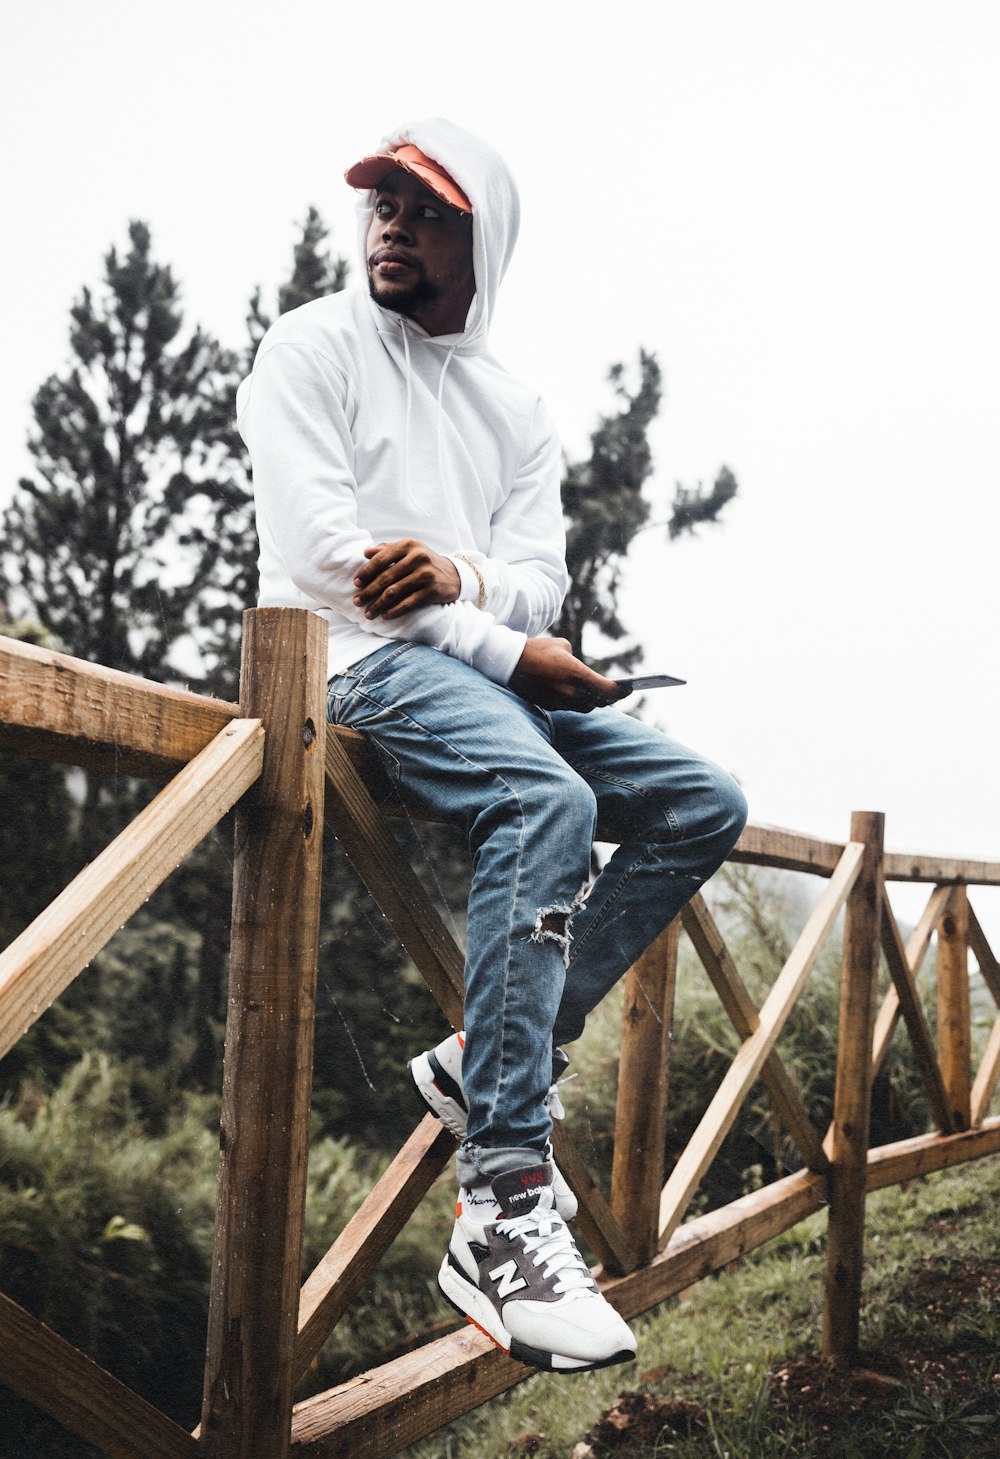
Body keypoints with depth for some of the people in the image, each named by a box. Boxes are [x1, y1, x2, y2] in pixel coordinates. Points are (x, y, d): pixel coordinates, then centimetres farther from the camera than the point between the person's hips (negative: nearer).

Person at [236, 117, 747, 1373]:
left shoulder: (516, 409, 20)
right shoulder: (313, 347, 4)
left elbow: (539, 582, 7)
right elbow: (319, 547, -10)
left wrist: (458, 576, -19)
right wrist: (505, 646, -13)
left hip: (488, 663, 7)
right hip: (360, 658, -7)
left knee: (707, 802, -4)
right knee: (547, 801, -34)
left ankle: (492, 1060, -9)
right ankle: (502, 1215, -40)